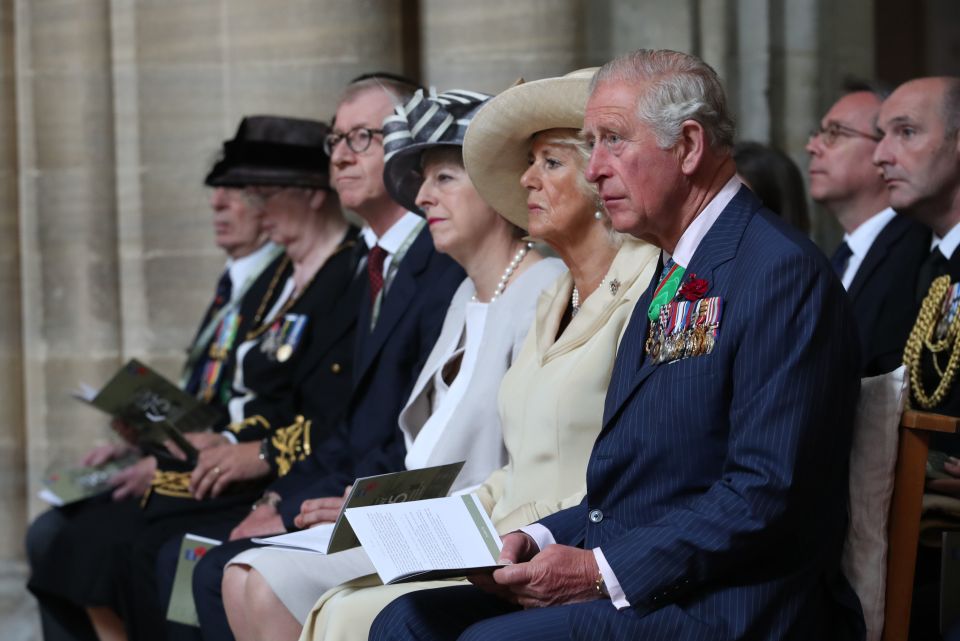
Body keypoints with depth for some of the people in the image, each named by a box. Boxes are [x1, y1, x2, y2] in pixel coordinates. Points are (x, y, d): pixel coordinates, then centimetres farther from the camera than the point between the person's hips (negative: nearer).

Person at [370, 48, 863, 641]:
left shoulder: (783, 272, -12)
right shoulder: (671, 285, 20)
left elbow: (768, 493, -20)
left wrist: (602, 572, -19)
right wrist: (541, 542, 4)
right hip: (631, 585, 9)